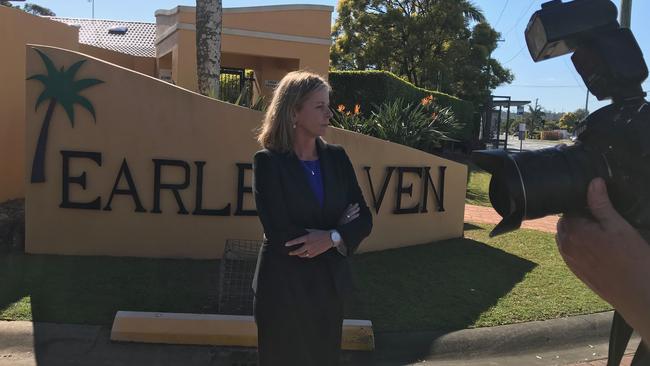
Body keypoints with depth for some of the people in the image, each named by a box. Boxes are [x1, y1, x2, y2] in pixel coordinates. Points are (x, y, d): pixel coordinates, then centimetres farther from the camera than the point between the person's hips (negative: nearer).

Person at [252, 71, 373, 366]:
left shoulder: (336, 157, 2)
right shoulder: (268, 161, -11)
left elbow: (364, 219, 1)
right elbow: (280, 234, -19)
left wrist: (331, 238, -18)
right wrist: (339, 229, -9)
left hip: (329, 283, 4)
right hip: (284, 286, -4)